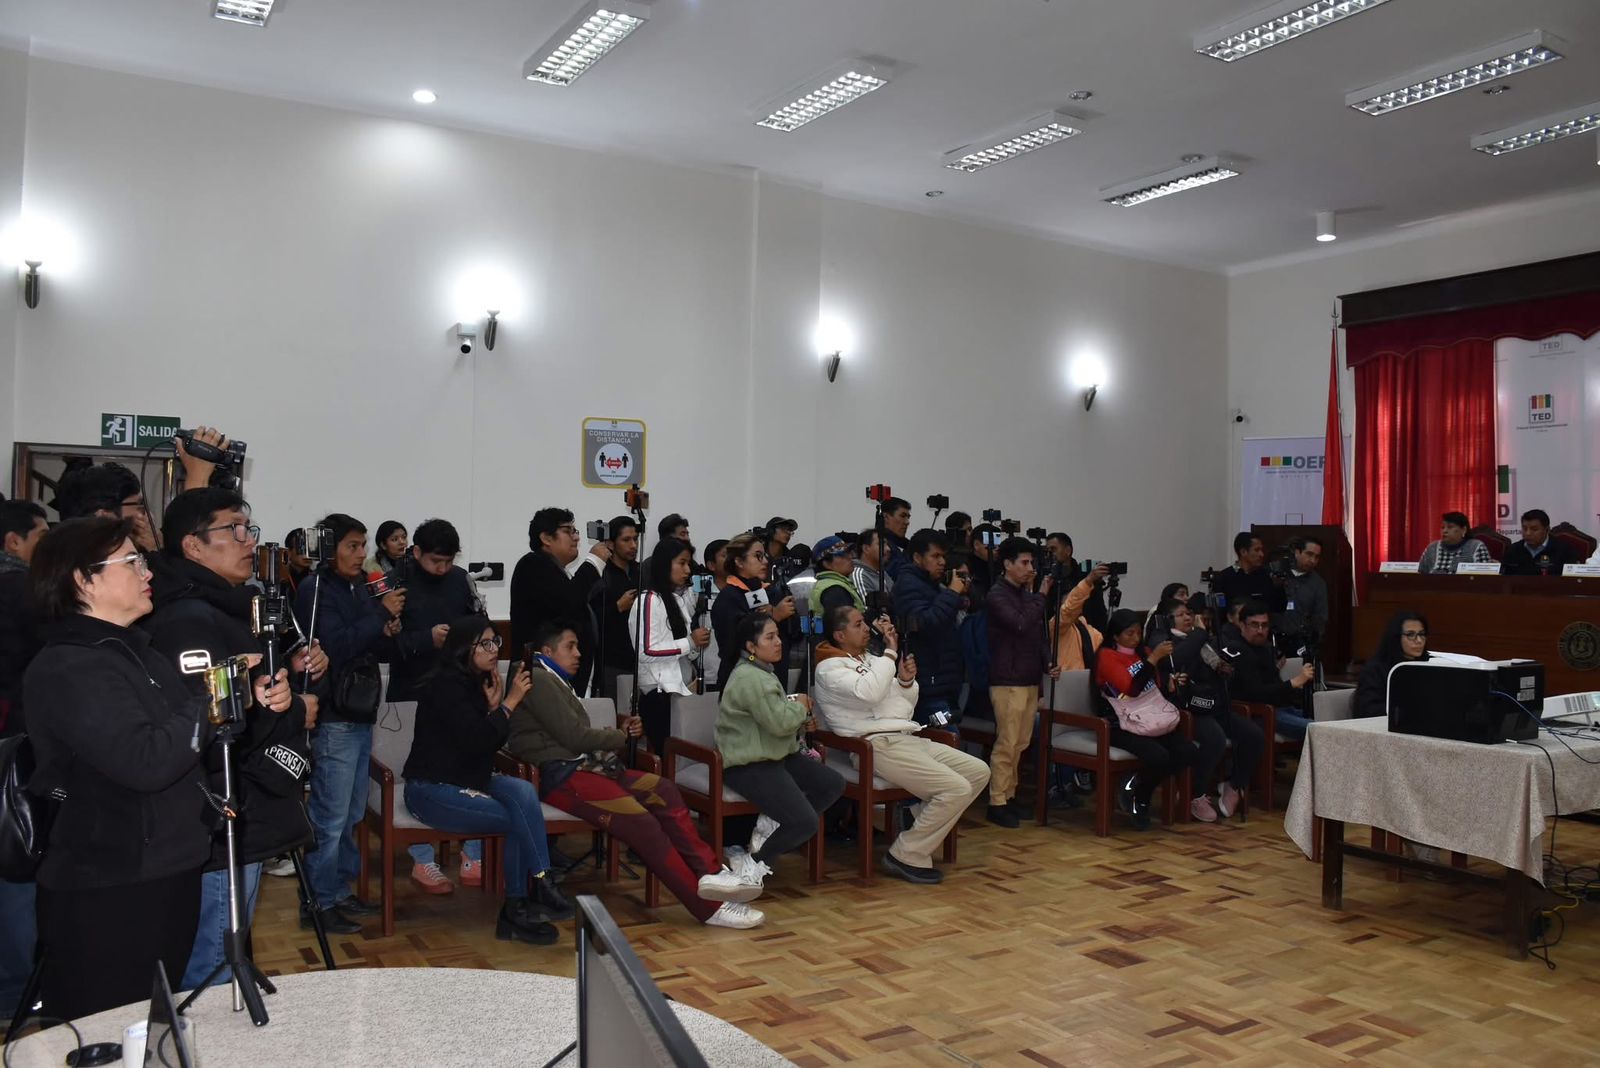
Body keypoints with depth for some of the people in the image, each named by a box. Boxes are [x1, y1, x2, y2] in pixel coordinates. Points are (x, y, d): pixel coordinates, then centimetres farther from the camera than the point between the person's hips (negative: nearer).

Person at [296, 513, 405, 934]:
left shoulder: (358, 586, 12)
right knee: (331, 817, -3)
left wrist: (386, 631, 2)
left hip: (361, 713, 9)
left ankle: (340, 890, 27)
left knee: (352, 814, 16)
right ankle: (320, 903, 7)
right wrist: (381, 614, -20)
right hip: (334, 719, -9)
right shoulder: (316, 590, -11)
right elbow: (335, 646, -22)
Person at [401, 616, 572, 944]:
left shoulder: (479, 682, 7)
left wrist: (495, 705, -7)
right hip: (432, 790, -7)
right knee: (518, 819, -23)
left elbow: (493, 742, 9)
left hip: (468, 780, 7)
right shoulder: (446, 685, -16)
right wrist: (509, 702, -19)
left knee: (523, 791, -21)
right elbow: (476, 742, -24)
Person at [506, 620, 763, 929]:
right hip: (560, 775, -10)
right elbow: (575, 737, -12)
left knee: (662, 789, -12)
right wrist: (622, 736, 4)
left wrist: (619, 733, 3)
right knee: (641, 822, -24)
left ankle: (708, 871, -23)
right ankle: (708, 906, -24)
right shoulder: (538, 679, -5)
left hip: (582, 765, 10)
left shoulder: (556, 682, 27)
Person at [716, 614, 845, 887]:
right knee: (806, 822, -19)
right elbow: (779, 722, -25)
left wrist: (801, 721, 9)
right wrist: (801, 706, -4)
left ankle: (771, 825, 2)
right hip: (749, 765, -11)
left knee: (834, 784, 2)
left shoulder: (763, 671, 16)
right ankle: (753, 863, 2)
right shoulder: (749, 678, -19)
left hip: (775, 756, 11)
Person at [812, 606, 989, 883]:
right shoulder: (829, 668, -4)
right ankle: (907, 856, -9)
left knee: (979, 772, 1)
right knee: (957, 788, -21)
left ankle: (918, 821, 6)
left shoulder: (871, 660, 21)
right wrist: (891, 651, -15)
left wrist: (906, 681, 2)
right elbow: (869, 693, -24)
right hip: (879, 746, -9)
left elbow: (908, 705, 24)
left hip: (908, 739, 9)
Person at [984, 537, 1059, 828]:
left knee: (1020, 744, 11)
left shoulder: (1026, 594, 14)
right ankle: (997, 803, 1)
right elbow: (1021, 625, -23)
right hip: (1007, 681, -8)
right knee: (1006, 744, -5)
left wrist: (1048, 664, 9)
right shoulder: (997, 596, -9)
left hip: (1030, 680, 8)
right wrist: (1041, 595, -15)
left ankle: (1009, 796, 20)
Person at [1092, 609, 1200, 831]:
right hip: (1120, 726, -7)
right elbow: (1130, 688, -19)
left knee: (1190, 752, -16)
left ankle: (1135, 788, -2)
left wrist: (1171, 685, 3)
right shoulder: (1106, 655, -6)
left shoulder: (1143, 652, 15)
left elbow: (1156, 689, 26)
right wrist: (1154, 658, -19)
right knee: (1159, 756, -31)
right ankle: (1138, 799, -1)